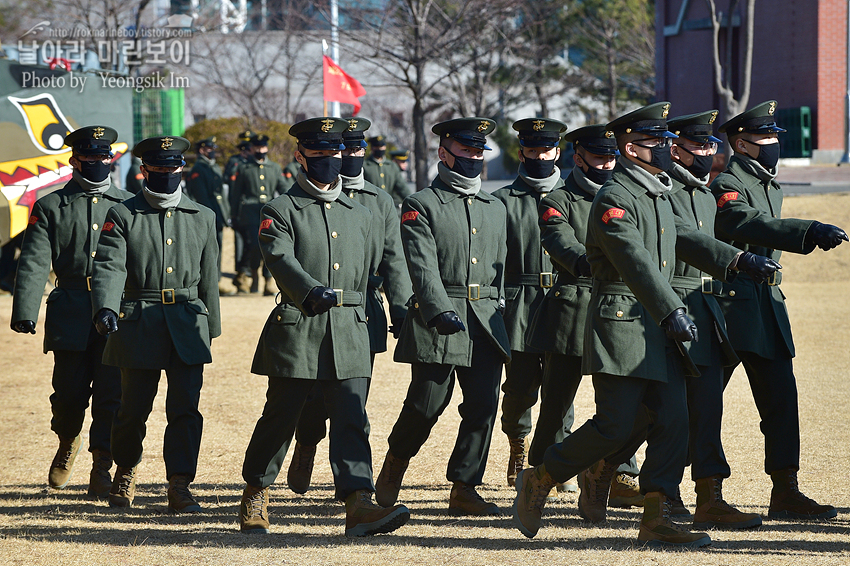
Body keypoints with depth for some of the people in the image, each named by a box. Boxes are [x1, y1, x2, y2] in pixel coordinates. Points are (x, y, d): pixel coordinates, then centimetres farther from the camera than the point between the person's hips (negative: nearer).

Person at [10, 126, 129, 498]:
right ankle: (68, 442, 32)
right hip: (70, 316, -1)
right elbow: (34, 263, -3)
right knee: (70, 393, 2)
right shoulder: (50, 207, 7)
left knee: (110, 395, -5)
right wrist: (24, 311, -15)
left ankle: (102, 469, 3)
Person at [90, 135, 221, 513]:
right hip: (139, 323, -2)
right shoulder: (122, 216, 1)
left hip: (187, 324, 2)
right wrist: (105, 308, -29)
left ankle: (179, 486, -6)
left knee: (185, 407, -8)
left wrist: (210, 327, 17)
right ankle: (126, 471, 31)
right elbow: (108, 267, -12)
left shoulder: (202, 218, 11)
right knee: (133, 408, 6)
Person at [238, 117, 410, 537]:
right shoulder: (281, 211, -1)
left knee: (352, 420, -8)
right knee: (280, 418, 5)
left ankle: (359, 505, -17)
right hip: (296, 330, -3)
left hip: (348, 334, 3)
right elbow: (282, 260, -18)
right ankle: (255, 495, 23)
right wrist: (312, 292, -36)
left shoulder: (360, 216, 16)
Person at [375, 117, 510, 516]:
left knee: (484, 404, -3)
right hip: (435, 322, -5)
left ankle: (464, 488, 4)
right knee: (427, 404, -4)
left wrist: (498, 312, 18)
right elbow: (423, 266, -13)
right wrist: (441, 312, -25)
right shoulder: (421, 206, -1)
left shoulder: (496, 209, 18)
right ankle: (394, 464, 22)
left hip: (485, 323, 5)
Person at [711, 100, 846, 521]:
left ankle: (785, 493, -1)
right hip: (731, 305, -8)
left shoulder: (770, 187, 18)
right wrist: (811, 232, -40)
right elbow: (751, 226, -30)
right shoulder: (726, 186, -12)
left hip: (767, 306, 8)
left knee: (781, 396, 0)